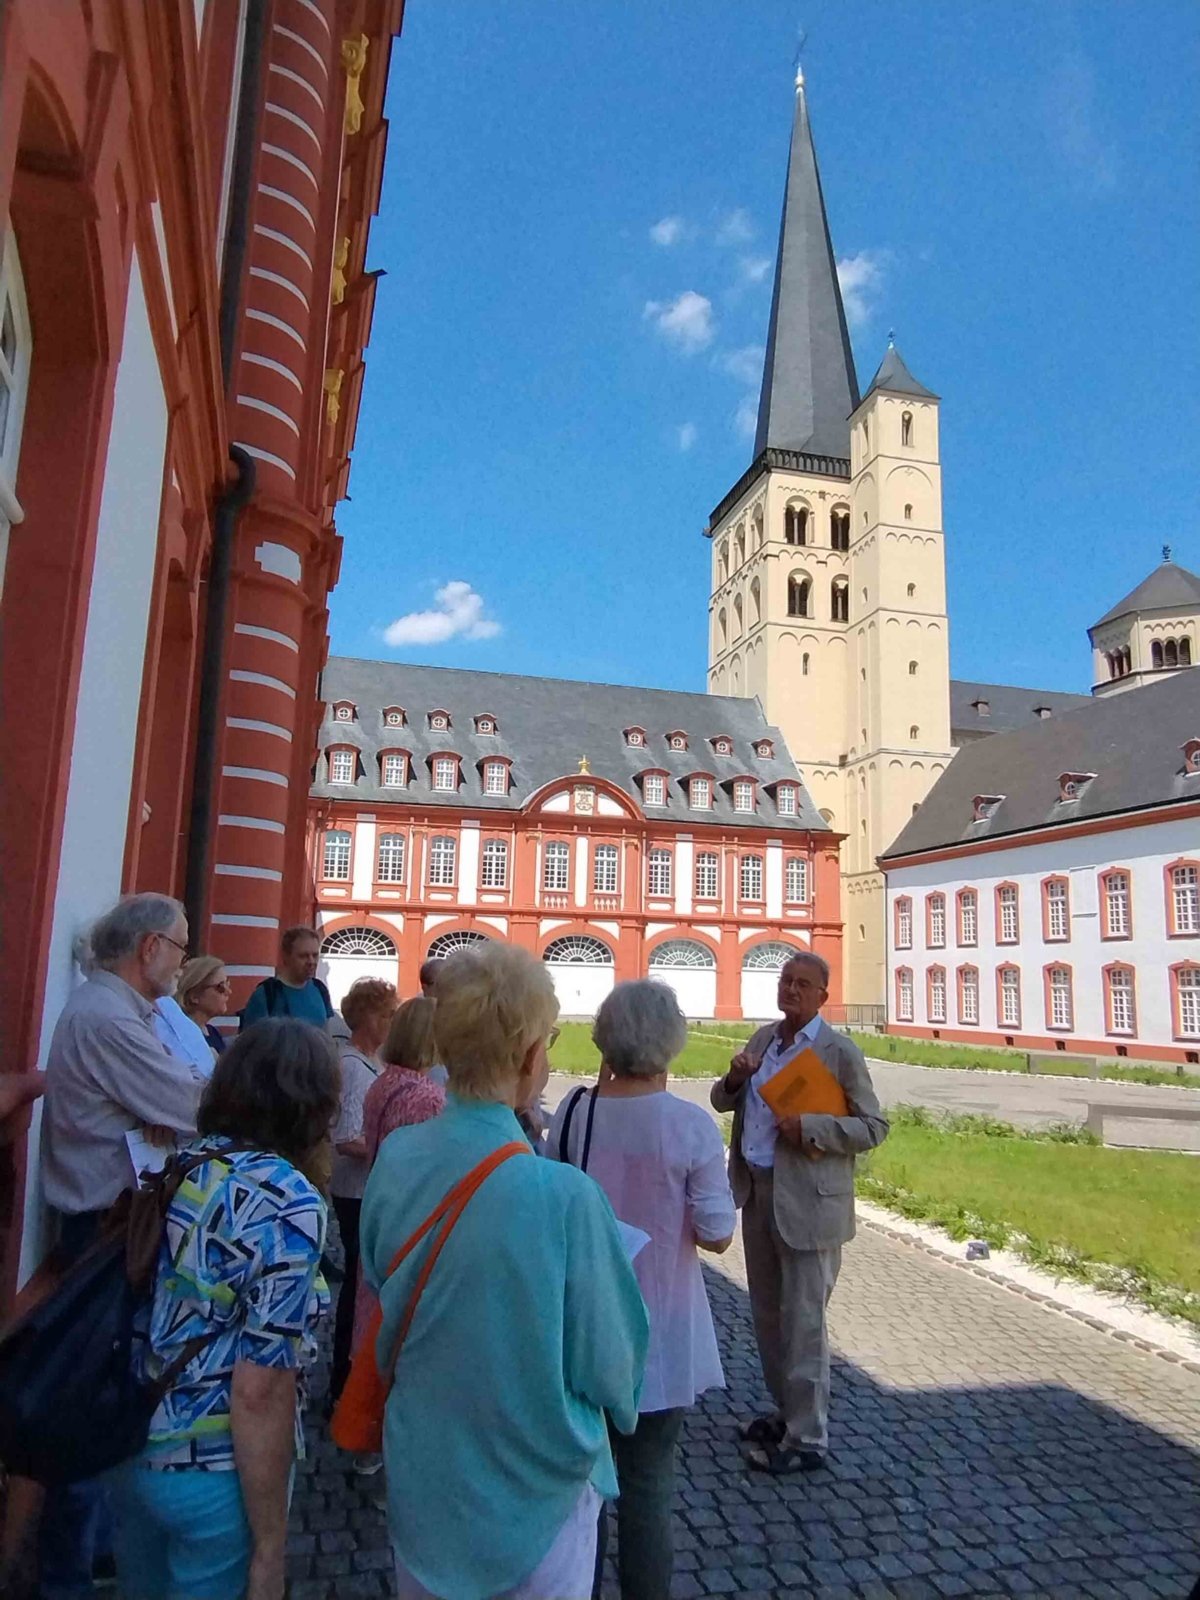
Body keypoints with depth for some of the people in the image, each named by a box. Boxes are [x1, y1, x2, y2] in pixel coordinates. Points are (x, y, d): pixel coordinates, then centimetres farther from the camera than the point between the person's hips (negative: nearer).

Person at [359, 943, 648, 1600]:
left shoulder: (395, 1157, -15)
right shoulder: (564, 1198, -32)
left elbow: (379, 1295, 2)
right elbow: (611, 1364, -19)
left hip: (419, 1475, 5)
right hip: (533, 1489, -4)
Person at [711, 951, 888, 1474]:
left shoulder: (840, 1052, -11)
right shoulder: (762, 1039, 9)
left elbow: (874, 1127, -11)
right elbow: (722, 1102, 14)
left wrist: (809, 1128, -23)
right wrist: (734, 1079, -8)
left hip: (807, 1201, -7)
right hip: (757, 1194, 7)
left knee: (802, 1321, 3)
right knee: (767, 1315, 19)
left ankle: (806, 1438, 18)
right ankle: (787, 1411, 37)